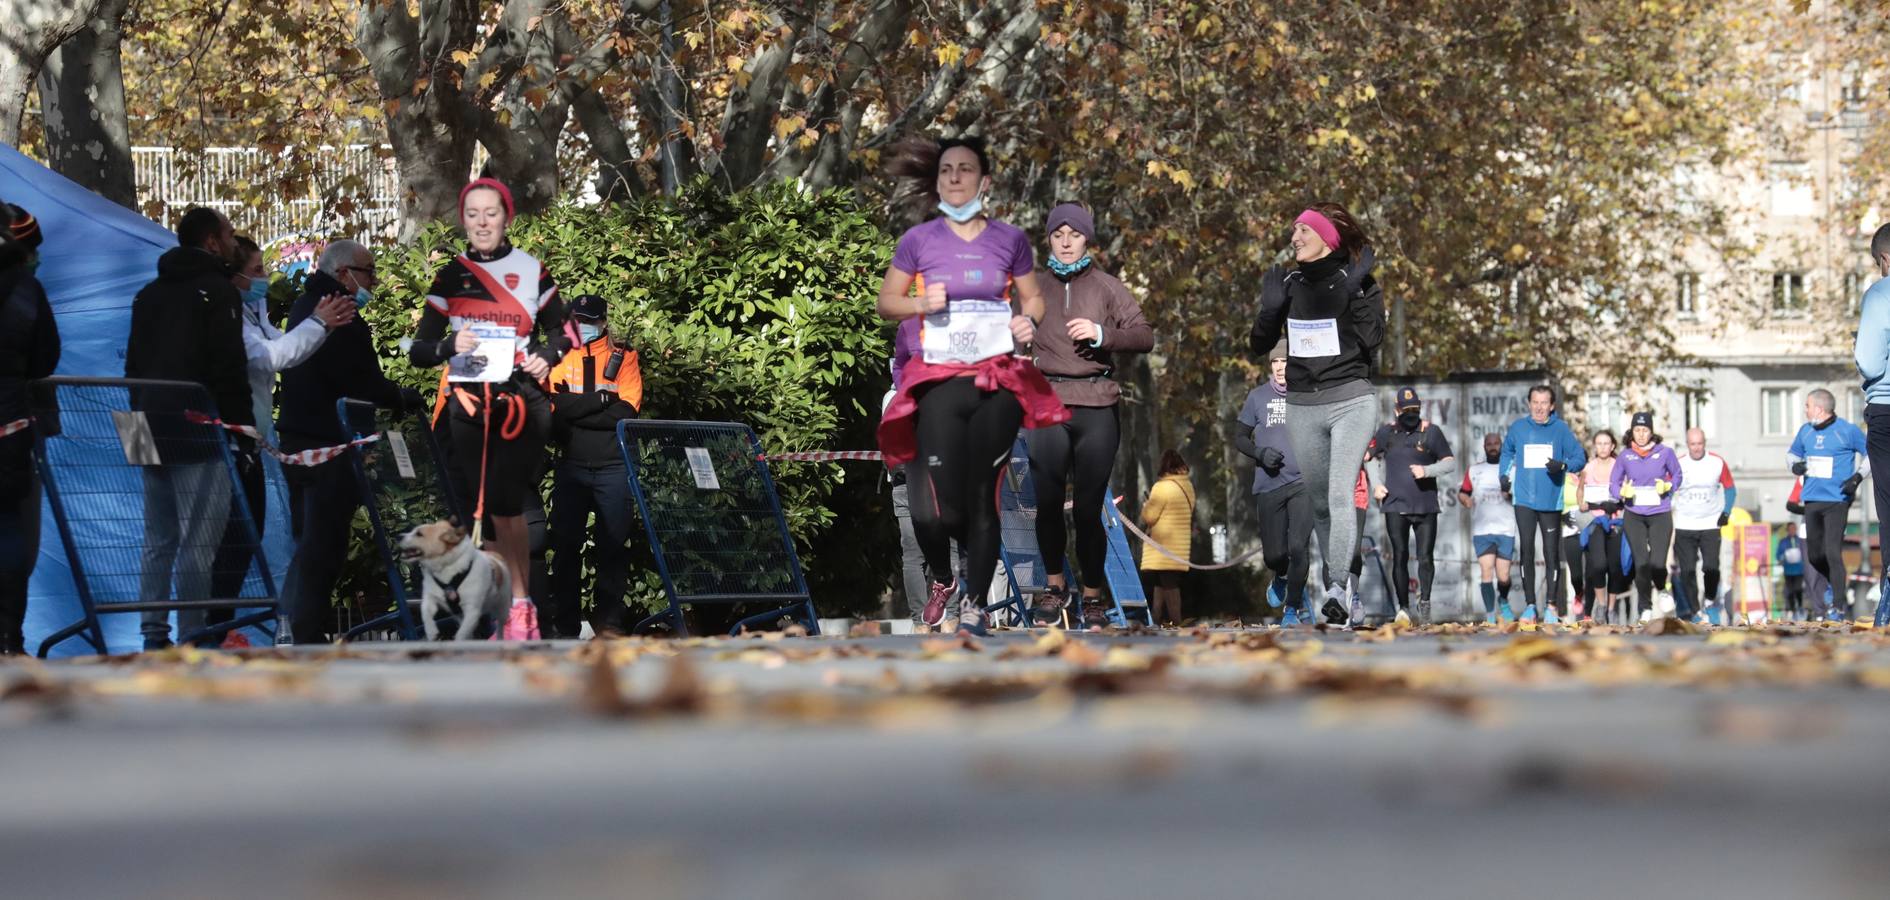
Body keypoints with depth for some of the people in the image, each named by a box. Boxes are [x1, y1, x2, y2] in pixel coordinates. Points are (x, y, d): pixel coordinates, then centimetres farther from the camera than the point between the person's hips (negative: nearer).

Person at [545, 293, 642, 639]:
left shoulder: (623, 358, 6)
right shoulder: (557, 358, 11)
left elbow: (626, 411, -7)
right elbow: (553, 404, -6)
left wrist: (574, 410, -10)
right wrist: (601, 399, -12)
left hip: (613, 467, -1)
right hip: (571, 466, 1)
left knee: (613, 543, -2)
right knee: (566, 543, -1)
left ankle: (609, 618, 4)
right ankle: (563, 621, 2)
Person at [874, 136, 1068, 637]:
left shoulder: (1010, 240, 5)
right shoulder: (918, 240, 3)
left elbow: (1033, 298, 17)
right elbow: (886, 302, 10)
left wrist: (1028, 321, -5)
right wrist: (921, 303, -9)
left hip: (998, 380, 1)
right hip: (940, 382, -1)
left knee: (982, 494, 0)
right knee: (940, 506, -10)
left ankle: (975, 605, 12)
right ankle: (941, 578, 21)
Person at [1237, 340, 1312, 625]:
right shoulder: (1258, 396, 6)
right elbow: (1240, 437, 13)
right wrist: (1260, 454, -7)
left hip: (1304, 483, -1)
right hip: (1269, 484, 1)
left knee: (1298, 546, -15)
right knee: (1273, 553, 3)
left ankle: (1292, 608, 1)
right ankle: (1281, 577, 40)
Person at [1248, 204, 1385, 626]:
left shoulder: (1358, 281, -2)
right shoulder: (1289, 283, 8)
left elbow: (1371, 340, -10)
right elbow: (1260, 344, 8)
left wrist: (1356, 294, -15)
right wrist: (1270, 308, -8)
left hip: (1351, 401, -5)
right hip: (1301, 405, 5)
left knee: (1342, 496, -19)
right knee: (1319, 503, 9)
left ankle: (1339, 591, -28)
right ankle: (1337, 583, 20)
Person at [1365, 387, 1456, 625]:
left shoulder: (1431, 432, 0)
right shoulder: (1386, 432, 6)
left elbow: (1450, 463, 0)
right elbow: (1371, 456, 21)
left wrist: (1426, 470, -15)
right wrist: (1377, 484, 8)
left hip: (1425, 506, -1)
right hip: (1395, 507, 1)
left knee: (1425, 558, -5)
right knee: (1400, 558, 1)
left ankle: (1424, 602, 10)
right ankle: (1403, 607, 9)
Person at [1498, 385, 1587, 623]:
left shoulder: (1561, 429, 1)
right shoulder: (1518, 427, 5)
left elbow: (1580, 457, 1)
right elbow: (1507, 452, 22)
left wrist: (1563, 465, -18)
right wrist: (1504, 474, 8)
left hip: (1551, 501, -1)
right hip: (1524, 500, 1)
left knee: (1552, 553, 1)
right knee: (1526, 551, -3)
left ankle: (1551, 605, 5)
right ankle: (1529, 605, 2)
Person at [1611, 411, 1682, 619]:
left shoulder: (1665, 452, 0)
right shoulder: (1625, 457, 4)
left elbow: (1677, 476, 14)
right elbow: (1613, 484, 9)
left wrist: (1667, 486, -6)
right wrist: (1623, 491, -12)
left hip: (1660, 515, -1)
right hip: (1634, 516, 1)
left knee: (1657, 563, -11)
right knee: (1641, 563, -4)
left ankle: (1661, 589, 25)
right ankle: (1646, 608, 13)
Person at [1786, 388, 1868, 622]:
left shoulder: (1847, 431, -7)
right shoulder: (1806, 431, 9)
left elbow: (1872, 454, 0)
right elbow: (1792, 452, 24)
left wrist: (1857, 477, -12)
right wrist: (1794, 465, 1)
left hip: (1837, 500, -6)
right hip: (1812, 500, 6)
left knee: (1832, 552, -13)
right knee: (1814, 554, 12)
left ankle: (1837, 606, -7)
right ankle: (1832, 582, 41)